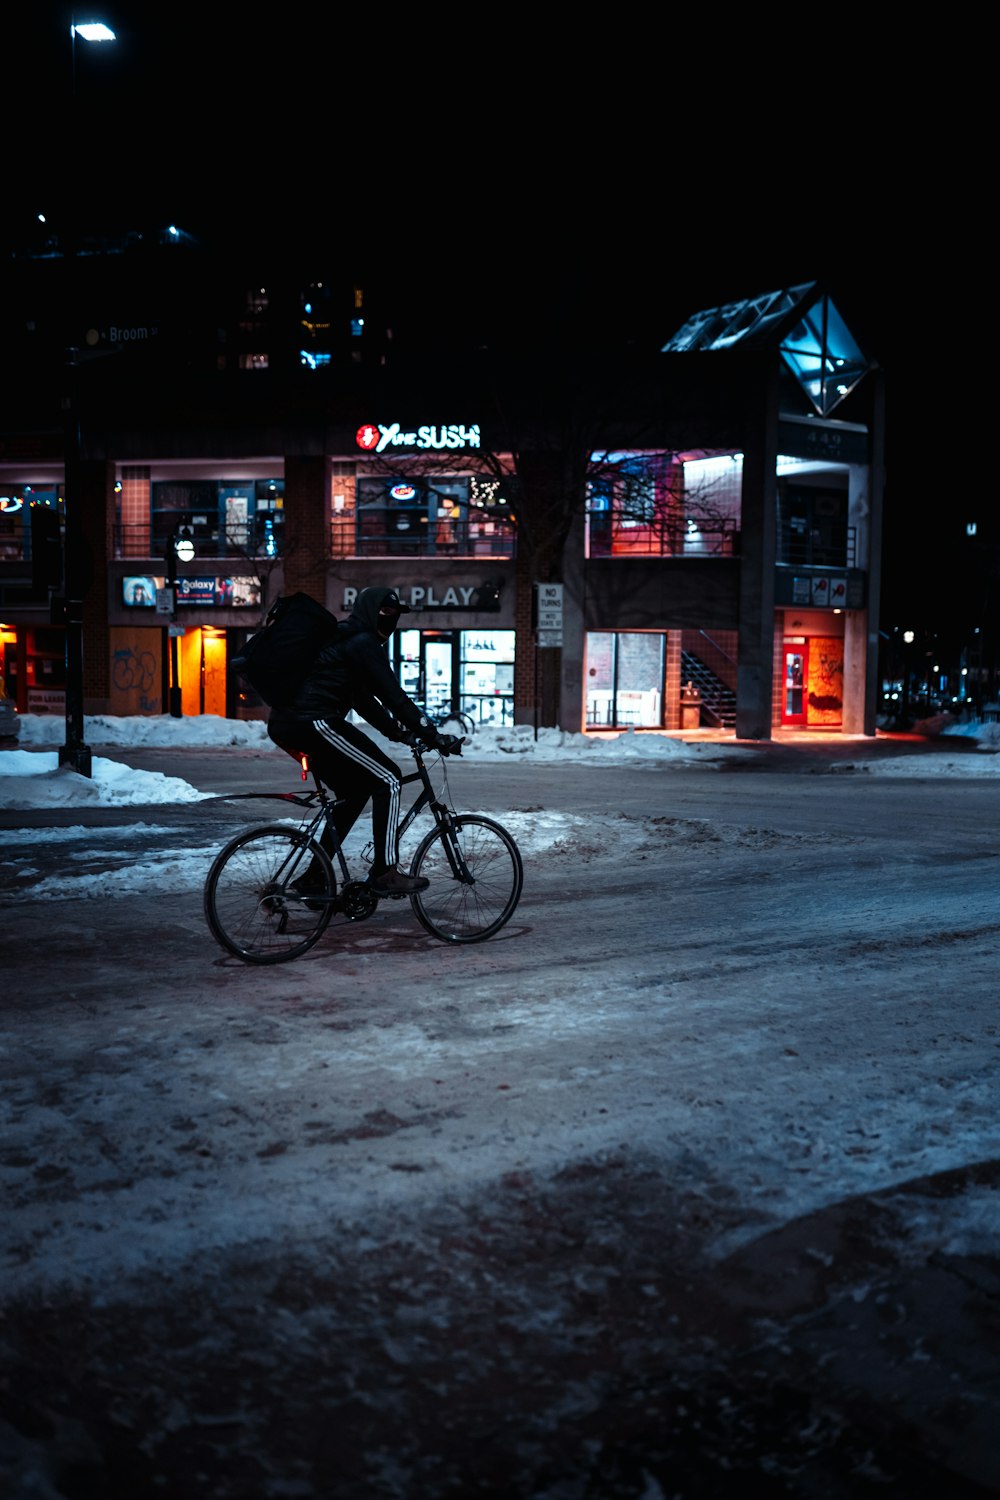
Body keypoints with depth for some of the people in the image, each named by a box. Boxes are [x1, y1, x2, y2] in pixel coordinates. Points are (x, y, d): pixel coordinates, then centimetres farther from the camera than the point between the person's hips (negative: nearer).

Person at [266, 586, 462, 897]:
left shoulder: (342, 640, 28)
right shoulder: (364, 643, -4)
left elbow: (364, 700, 30)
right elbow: (394, 697, -9)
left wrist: (398, 731, 25)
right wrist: (433, 736, -6)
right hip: (314, 722, -10)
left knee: (355, 790, 20)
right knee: (388, 780, -5)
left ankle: (313, 876, 21)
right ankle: (385, 873, -8)